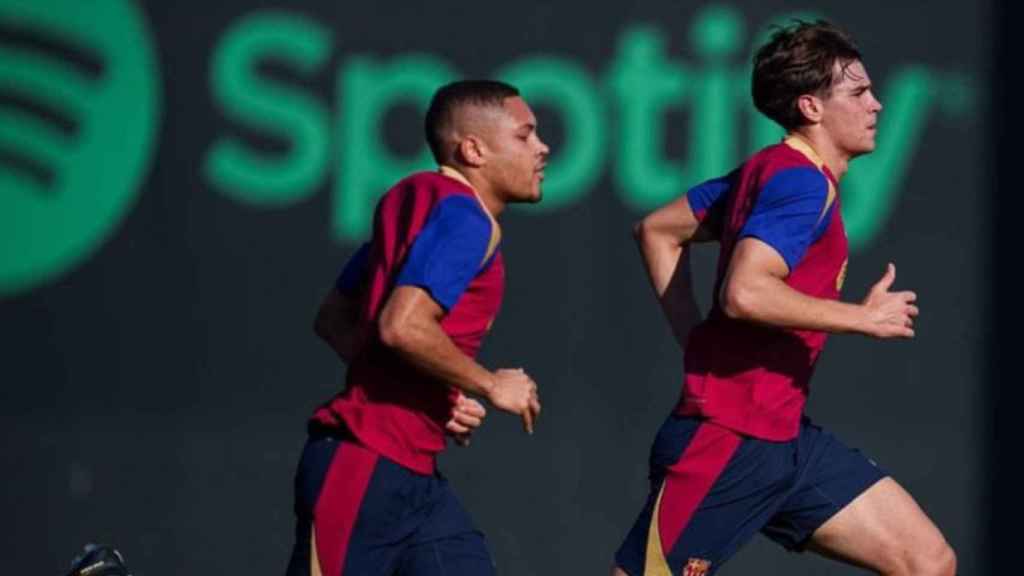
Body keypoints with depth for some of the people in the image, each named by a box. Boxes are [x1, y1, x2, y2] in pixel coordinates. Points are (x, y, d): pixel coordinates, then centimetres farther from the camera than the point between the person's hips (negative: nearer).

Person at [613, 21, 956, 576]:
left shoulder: (771, 171, 14)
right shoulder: (801, 181, -14)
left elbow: (656, 230, 21)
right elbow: (743, 293, -29)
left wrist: (699, 345, 15)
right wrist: (866, 317, -17)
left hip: (785, 439, 10)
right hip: (725, 442, -10)